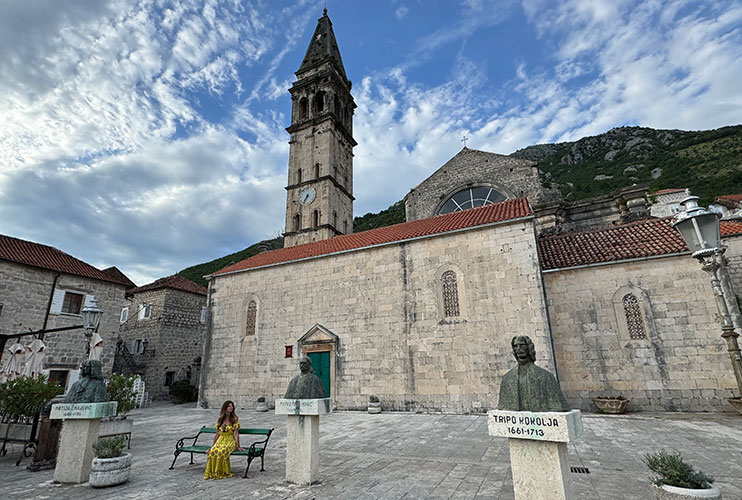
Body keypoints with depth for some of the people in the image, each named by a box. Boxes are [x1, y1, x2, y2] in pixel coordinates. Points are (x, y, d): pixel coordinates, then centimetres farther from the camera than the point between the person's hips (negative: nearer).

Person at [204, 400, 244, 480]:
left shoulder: (234, 419, -2)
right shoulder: (220, 419, 11)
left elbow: (236, 434, -7)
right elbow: (217, 434, 15)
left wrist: (238, 446, -14)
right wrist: (212, 445, 10)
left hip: (230, 441, -4)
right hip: (220, 440, 4)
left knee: (222, 452, -34)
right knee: (212, 451, -28)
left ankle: (224, 472, -17)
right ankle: (212, 472, -14)